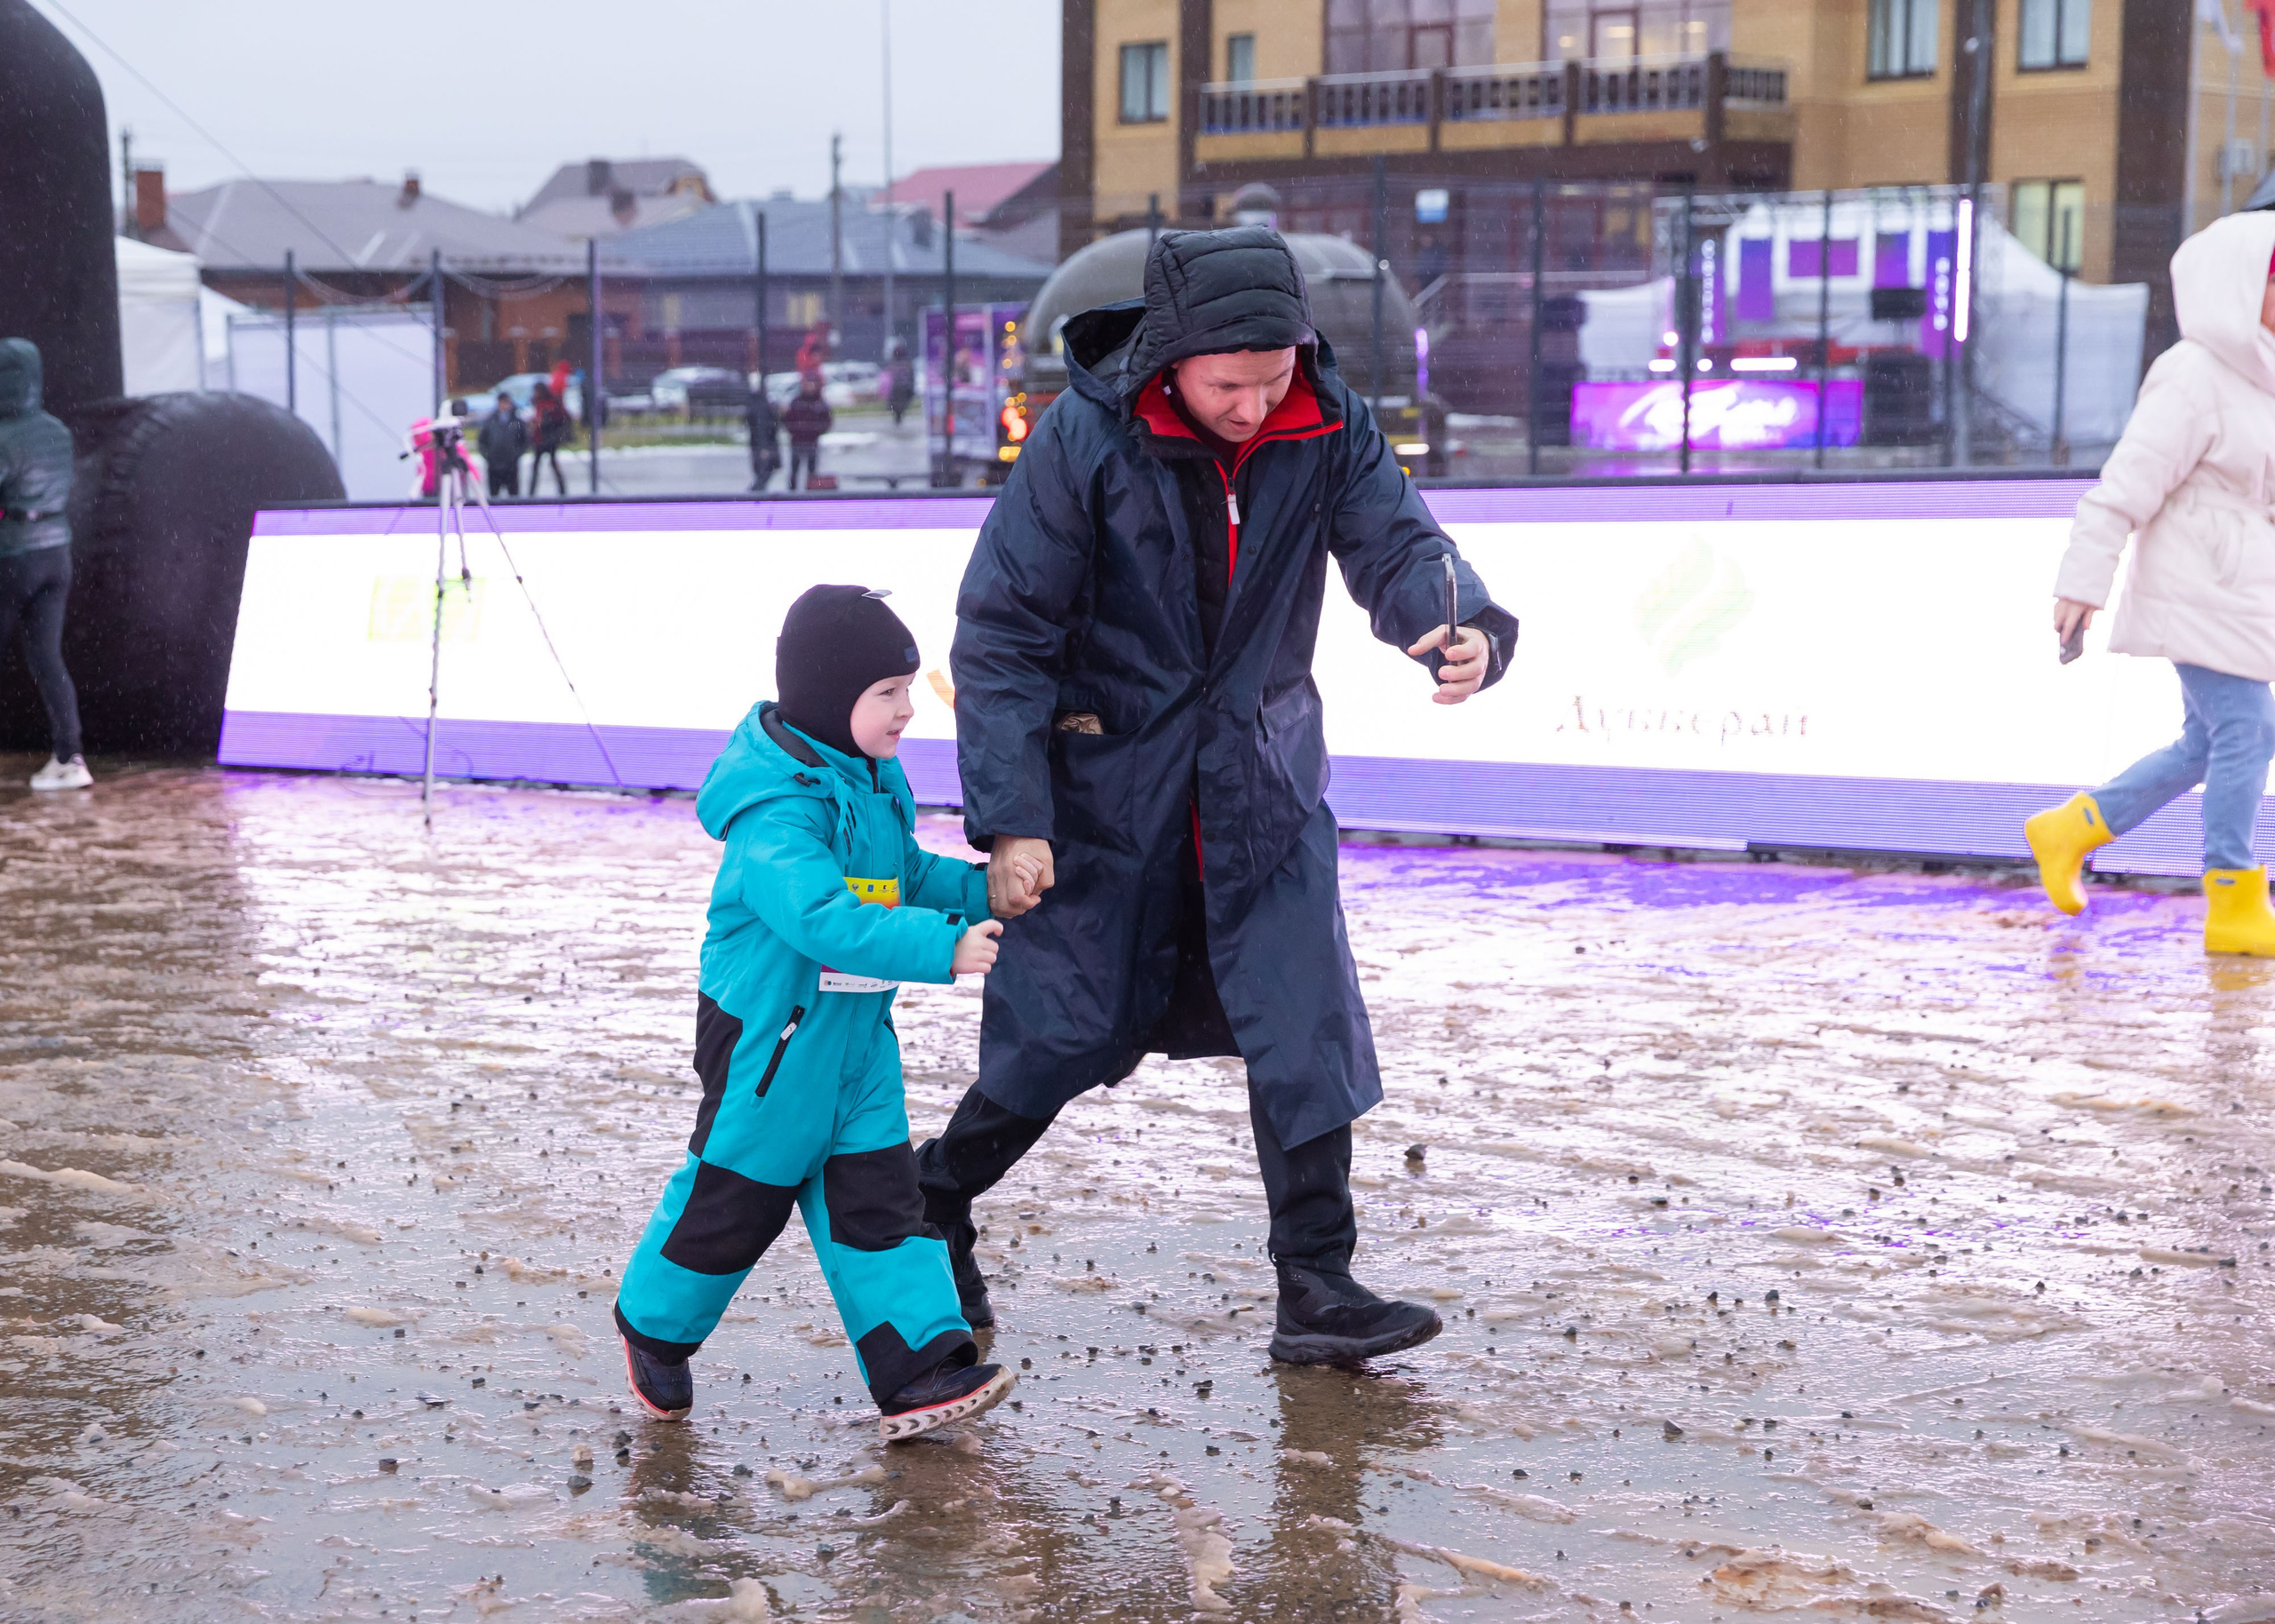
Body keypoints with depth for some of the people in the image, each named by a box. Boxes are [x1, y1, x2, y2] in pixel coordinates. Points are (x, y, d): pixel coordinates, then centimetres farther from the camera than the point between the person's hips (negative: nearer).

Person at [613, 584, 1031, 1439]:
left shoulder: (872, 782, 6)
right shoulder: (777, 811, -26)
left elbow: (904, 873, 21)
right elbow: (825, 919, -38)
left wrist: (980, 889, 5)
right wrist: (943, 946, -42)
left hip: (855, 1035, 8)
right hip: (769, 1038, -8)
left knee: (877, 1196, 4)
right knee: (736, 1193, 7)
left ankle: (917, 1368, 3)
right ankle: (655, 1327, 30)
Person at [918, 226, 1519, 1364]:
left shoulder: (1327, 428, -8)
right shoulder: (1085, 438, -18)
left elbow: (1396, 545, -13)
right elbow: (1001, 635, -14)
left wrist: (1464, 630, -38)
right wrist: (1010, 819, -19)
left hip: (1262, 779, 3)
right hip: (1107, 776, -3)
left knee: (1308, 1029, -3)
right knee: (1065, 1029, 4)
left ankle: (1318, 1290, 6)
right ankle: (926, 1210, 28)